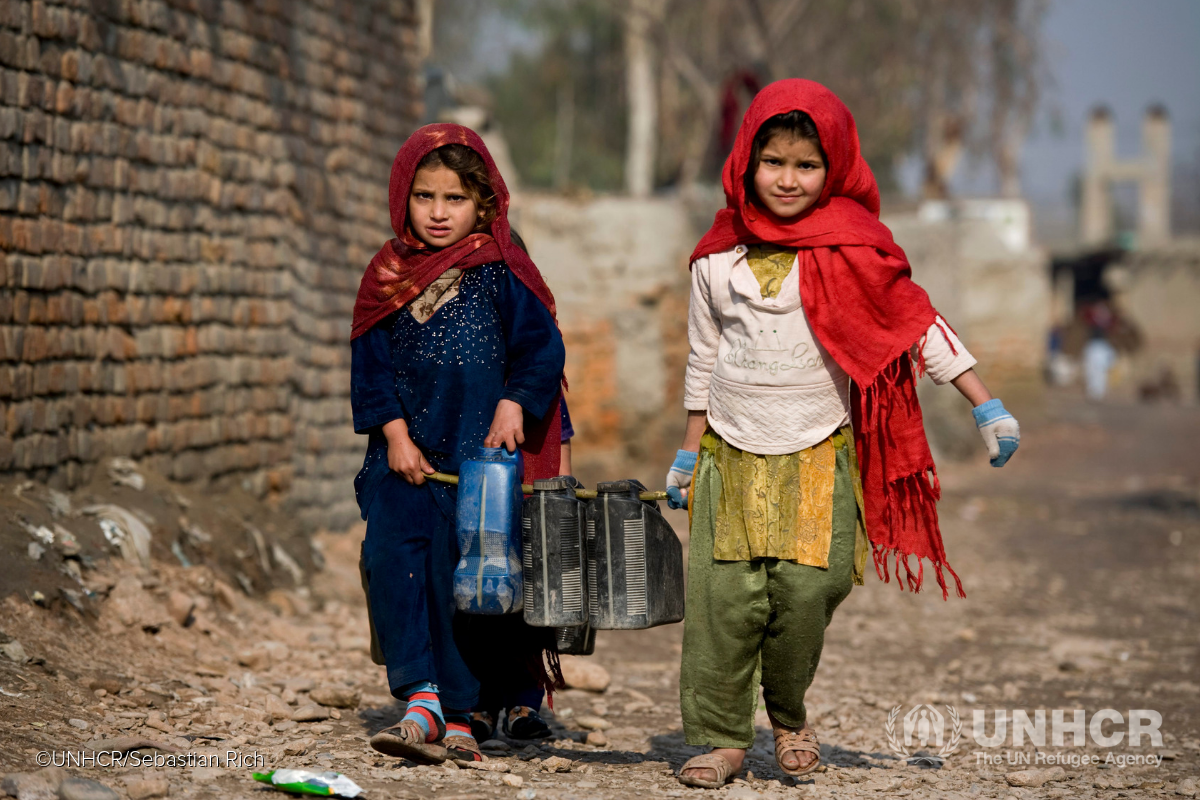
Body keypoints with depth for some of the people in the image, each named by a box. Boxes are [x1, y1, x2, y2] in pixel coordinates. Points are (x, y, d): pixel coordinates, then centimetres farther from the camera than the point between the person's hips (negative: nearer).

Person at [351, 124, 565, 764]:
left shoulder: (502, 273, 0)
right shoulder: (387, 276, 9)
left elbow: (541, 347, 1)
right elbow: (371, 364, 9)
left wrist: (514, 406, -12)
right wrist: (394, 433, -2)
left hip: (480, 449, -3)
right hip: (406, 452, 3)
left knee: (461, 574, -6)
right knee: (390, 556, -13)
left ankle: (455, 714, 1)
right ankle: (421, 694, -10)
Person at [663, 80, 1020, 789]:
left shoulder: (851, 251, -3)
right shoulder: (718, 258, 5)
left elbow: (919, 326, 0)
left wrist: (986, 406, -4)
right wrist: (688, 451, 17)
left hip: (818, 456, -2)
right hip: (733, 455, 2)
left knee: (807, 589, -12)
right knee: (723, 598, -6)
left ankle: (789, 715, 13)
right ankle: (721, 737, 4)